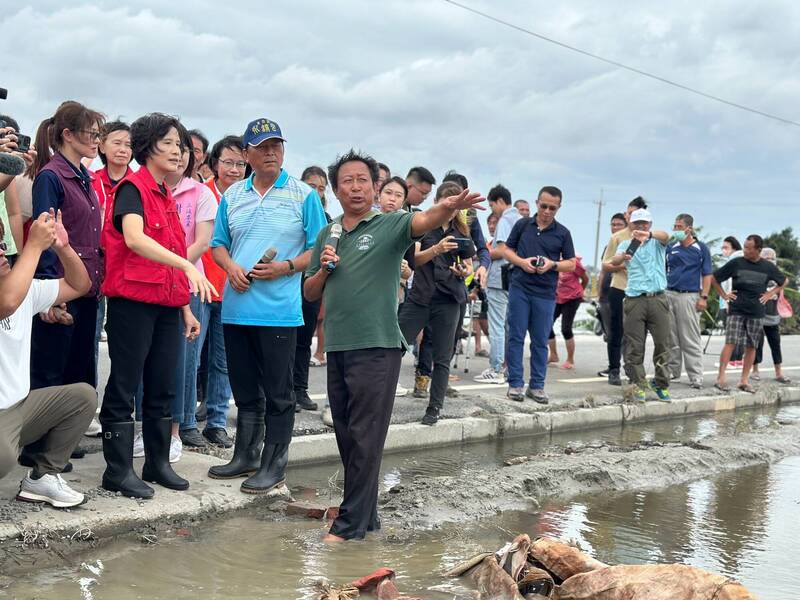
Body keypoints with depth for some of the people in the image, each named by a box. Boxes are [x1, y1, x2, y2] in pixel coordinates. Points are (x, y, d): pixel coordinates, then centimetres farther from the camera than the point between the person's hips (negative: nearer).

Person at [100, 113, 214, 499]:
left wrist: (186, 308, 18)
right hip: (133, 301, -8)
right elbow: (134, 239, -27)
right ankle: (118, 471, 4)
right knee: (125, 386, -2)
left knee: (163, 388, 11)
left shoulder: (166, 196, 16)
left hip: (167, 305, 8)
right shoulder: (132, 188, -9)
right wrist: (187, 265, -37)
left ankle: (157, 463, 21)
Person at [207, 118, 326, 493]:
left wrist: (286, 267, -16)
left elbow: (318, 249, -2)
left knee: (278, 394, 3)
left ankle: (274, 466, 12)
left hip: (279, 310, -4)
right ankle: (245, 456, 28)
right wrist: (230, 266, -4)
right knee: (245, 391, 15)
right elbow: (219, 244, 17)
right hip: (236, 307, 5)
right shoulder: (232, 196, 11)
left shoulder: (303, 195, -1)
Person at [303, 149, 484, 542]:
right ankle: (367, 515, 23)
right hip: (337, 347, 6)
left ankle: (352, 523, 4)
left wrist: (447, 208, -45)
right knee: (347, 436, 11)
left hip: (377, 348, -6)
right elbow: (310, 293, 20)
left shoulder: (390, 226, -1)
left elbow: (423, 221, -23)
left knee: (365, 439, -3)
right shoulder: (328, 234, 15)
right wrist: (324, 269, -1)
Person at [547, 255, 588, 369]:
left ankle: (570, 360, 7)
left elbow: (585, 278, -2)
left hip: (572, 299, -6)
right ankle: (553, 356, 23)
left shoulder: (573, 262, -17)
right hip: (557, 298, 6)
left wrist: (578, 292, 12)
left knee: (566, 329, -8)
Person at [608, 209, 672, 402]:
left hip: (657, 298, 0)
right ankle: (639, 385, 7)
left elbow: (665, 236, -17)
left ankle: (662, 385, 13)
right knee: (634, 346, -1)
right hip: (635, 299, 0)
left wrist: (648, 234, -40)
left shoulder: (657, 242, 9)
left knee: (662, 343, 2)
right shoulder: (626, 244, 10)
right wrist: (623, 256, -36)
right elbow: (614, 261, -10)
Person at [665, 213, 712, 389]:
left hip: (689, 297, -3)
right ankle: (672, 371, 16)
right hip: (669, 294, 3)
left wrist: (704, 297, -7)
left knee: (691, 340, -4)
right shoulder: (671, 248, 12)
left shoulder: (701, 249, 4)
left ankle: (696, 377, -3)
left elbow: (707, 275, 2)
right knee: (671, 338, 6)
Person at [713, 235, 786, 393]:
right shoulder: (736, 263, -2)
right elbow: (714, 278, 7)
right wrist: (724, 295, 3)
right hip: (736, 310, -2)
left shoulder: (768, 267, 4)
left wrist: (771, 294, 9)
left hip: (756, 313, 3)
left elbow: (783, 281, 21)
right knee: (730, 343, -12)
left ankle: (744, 380, 11)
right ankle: (720, 378, -12)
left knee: (751, 347, 4)